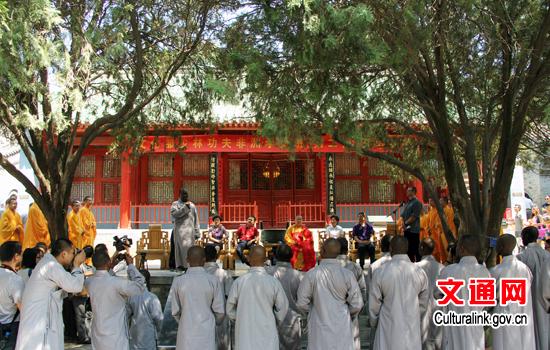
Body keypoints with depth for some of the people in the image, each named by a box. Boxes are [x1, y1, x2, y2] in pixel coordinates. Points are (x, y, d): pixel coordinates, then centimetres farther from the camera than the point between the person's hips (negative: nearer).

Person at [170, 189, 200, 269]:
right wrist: (185, 207, -12)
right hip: (179, 230, -3)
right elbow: (174, 214, -9)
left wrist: (197, 232, 6)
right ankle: (180, 265, -9)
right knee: (180, 247, -10)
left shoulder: (192, 205, 19)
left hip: (190, 230, 3)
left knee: (189, 247, -4)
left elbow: (196, 220, 15)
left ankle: (189, 265, -4)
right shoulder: (175, 204, 11)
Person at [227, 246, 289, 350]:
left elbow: (230, 310, 1)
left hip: (245, 335, 1)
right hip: (267, 334, -1)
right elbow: (282, 309, 0)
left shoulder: (239, 282, -8)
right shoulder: (274, 282, -9)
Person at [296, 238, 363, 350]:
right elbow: (357, 305, -5)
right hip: (342, 332, 1)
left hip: (320, 332, -1)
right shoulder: (347, 275, -10)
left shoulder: (311, 274, -13)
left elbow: (301, 304, -7)